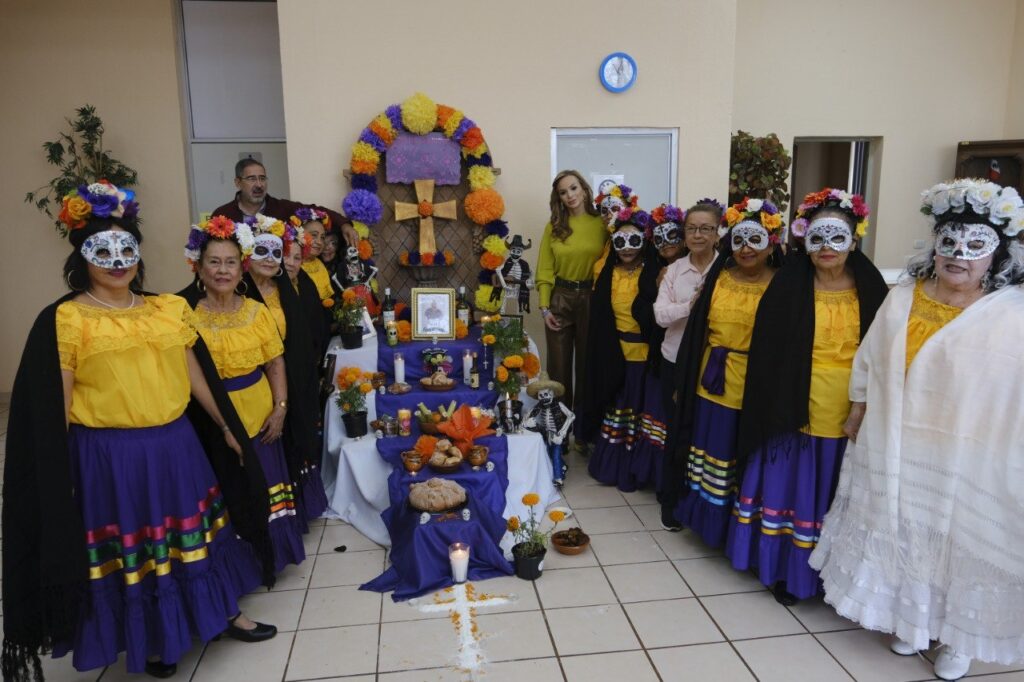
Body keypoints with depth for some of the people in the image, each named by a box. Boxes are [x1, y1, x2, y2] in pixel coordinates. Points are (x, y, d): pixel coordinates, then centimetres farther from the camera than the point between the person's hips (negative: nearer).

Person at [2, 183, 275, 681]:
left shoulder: (169, 309, 5)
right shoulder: (64, 320, -9)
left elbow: (194, 374, 11)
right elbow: (54, 407, -10)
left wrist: (226, 428, 15)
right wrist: (60, 478, -11)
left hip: (175, 446, 4)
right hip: (109, 458, -4)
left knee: (196, 538, 18)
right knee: (128, 553, 12)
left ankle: (224, 615, 37)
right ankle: (152, 641, 34)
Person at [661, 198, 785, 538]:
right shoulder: (717, 277, 4)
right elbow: (696, 333, 7)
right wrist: (686, 381, 7)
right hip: (712, 384, 4)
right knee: (708, 451, 16)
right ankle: (701, 515, 35)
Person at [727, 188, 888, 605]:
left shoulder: (871, 289, 2)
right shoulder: (787, 289, -4)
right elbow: (765, 356, -4)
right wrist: (770, 411, -9)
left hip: (850, 418, 2)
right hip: (796, 413, -1)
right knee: (790, 490, 7)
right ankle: (785, 570, 24)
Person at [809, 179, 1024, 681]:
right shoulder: (902, 297, 2)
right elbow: (868, 363, 10)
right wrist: (857, 417, 11)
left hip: (967, 461, -3)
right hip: (892, 451, 4)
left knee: (961, 544, 11)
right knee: (899, 535, 17)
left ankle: (957, 637, 35)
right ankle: (908, 619, 40)